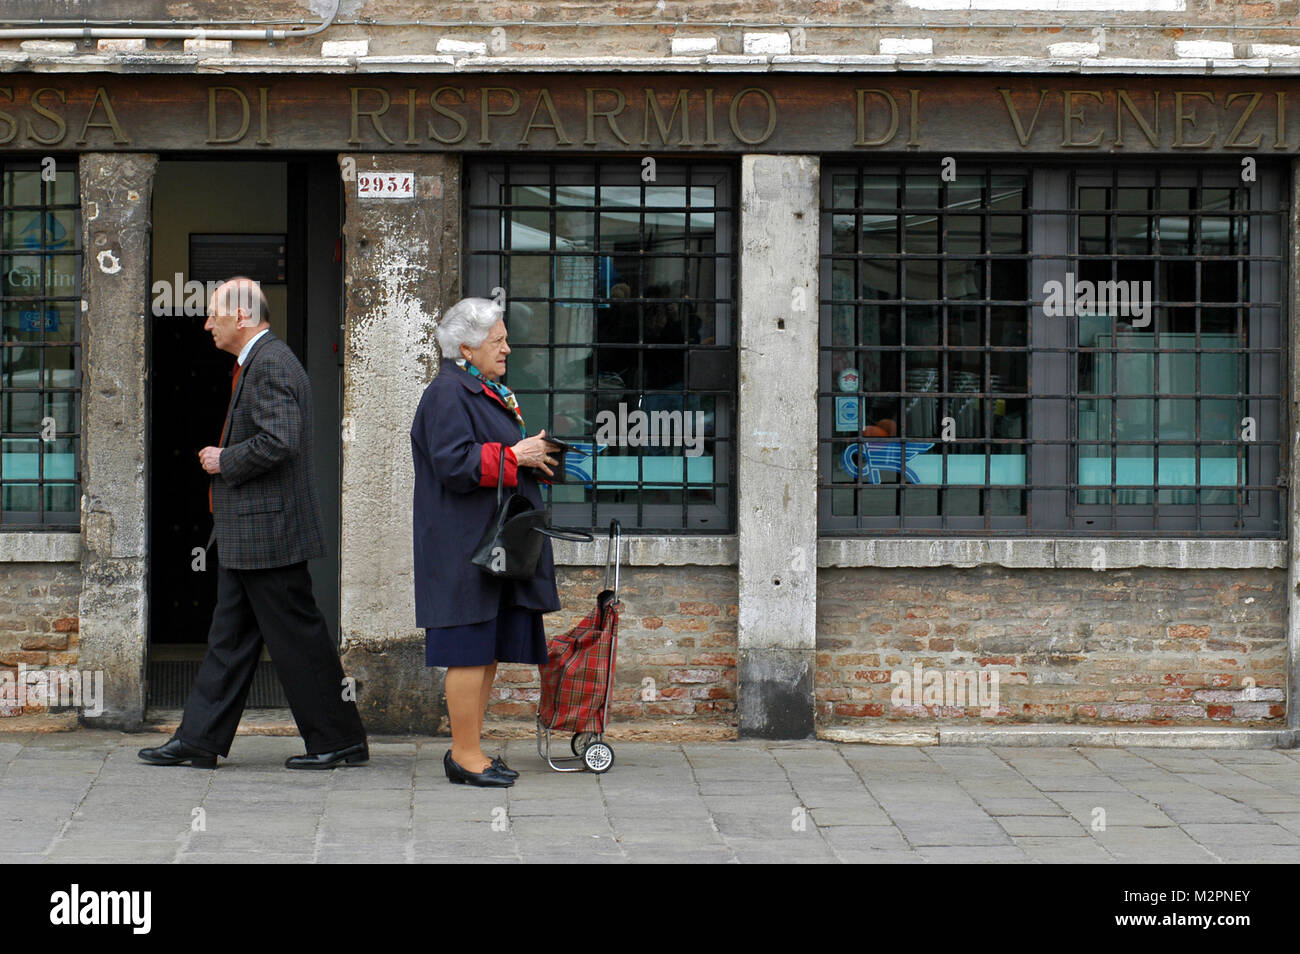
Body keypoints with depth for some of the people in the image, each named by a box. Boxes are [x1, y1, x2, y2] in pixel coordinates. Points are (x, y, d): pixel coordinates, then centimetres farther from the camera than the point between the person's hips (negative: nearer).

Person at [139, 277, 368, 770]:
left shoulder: (271, 364, -17)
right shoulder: (256, 363, 17)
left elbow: (278, 442, -27)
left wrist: (224, 461, -14)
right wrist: (222, 459, 14)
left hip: (268, 529, -11)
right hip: (245, 533, 11)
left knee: (298, 638, -3)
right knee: (229, 638, 12)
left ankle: (341, 740, 6)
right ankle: (198, 740, 16)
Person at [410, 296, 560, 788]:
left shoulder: (490, 393, 19)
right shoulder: (447, 394, -12)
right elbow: (454, 463, -22)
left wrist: (538, 457, 8)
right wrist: (515, 456, -17)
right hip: (465, 544, -10)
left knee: (489, 649, 10)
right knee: (471, 649, -7)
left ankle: (468, 750, 15)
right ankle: (466, 754, -1)